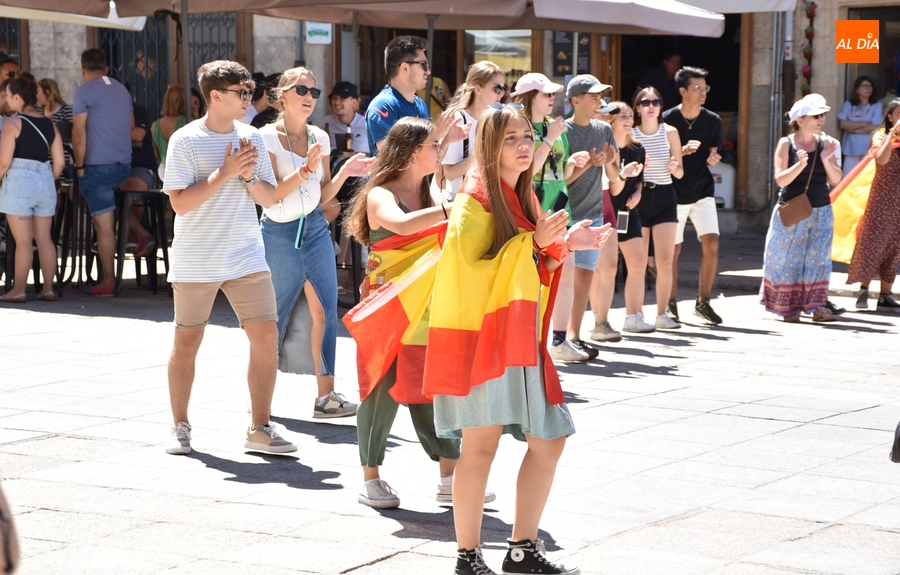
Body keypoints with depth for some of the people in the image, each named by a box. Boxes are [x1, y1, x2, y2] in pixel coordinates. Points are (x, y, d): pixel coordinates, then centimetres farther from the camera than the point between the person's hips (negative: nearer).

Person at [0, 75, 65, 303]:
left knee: (23, 240, -4)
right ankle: (48, 288, 11)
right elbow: (59, 162, 6)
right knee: (44, 238, 9)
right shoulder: (50, 125, 7)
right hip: (45, 182, 5)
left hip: (18, 182, -5)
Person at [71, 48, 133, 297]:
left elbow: (79, 134, -10)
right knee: (108, 223, 15)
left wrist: (80, 165, -2)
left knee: (104, 226, -6)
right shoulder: (122, 89, 14)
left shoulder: (84, 91, -6)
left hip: (99, 165, -7)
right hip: (124, 164, 7)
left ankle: (108, 283, -5)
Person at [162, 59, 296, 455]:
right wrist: (224, 173, -17)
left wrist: (250, 176, -10)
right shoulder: (186, 140, -7)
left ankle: (259, 428, 5)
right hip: (195, 262, -4)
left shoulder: (251, 138, 7)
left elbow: (270, 199, 9)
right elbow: (180, 202, -14)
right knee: (187, 341, 6)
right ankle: (180, 426, 20)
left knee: (266, 337, -4)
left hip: (247, 258, 4)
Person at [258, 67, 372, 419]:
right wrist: (305, 168, -23)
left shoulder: (319, 138, 8)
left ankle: (326, 395, -1)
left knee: (324, 311, -4)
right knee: (275, 314, 3)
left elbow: (323, 195, 12)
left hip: (315, 228, 5)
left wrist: (345, 172, -4)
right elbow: (271, 194, -14)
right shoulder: (267, 137, -7)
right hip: (280, 232, -4)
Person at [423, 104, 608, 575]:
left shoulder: (522, 199, 16)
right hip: (479, 334, -8)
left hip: (519, 337, 8)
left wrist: (564, 244, 8)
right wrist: (535, 241, -20)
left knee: (549, 439, 6)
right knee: (481, 443, -5)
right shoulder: (474, 201, -10)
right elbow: (474, 267, -18)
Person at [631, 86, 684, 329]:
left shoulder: (670, 132, 4)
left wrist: (674, 167, -17)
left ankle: (662, 314, 0)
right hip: (638, 197, -1)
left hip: (664, 196, 1)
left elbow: (680, 172, 5)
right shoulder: (630, 134, 1)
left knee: (665, 261, -6)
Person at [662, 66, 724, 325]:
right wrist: (683, 151, -23)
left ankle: (703, 302, 3)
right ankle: (671, 304, 15)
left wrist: (713, 158, -13)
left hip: (703, 190, 3)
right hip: (674, 192, -3)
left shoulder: (712, 120, 1)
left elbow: (713, 154, 11)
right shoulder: (667, 120, -9)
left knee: (711, 244, -9)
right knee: (673, 249, 2)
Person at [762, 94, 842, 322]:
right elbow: (780, 180, -12)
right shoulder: (786, 143, -6)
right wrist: (800, 164, -27)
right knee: (787, 259, 1)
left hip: (821, 212, 3)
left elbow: (836, 180, 0)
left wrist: (826, 158, -16)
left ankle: (816, 306, 5)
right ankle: (788, 307, 12)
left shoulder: (824, 143, 2)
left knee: (818, 259, 1)